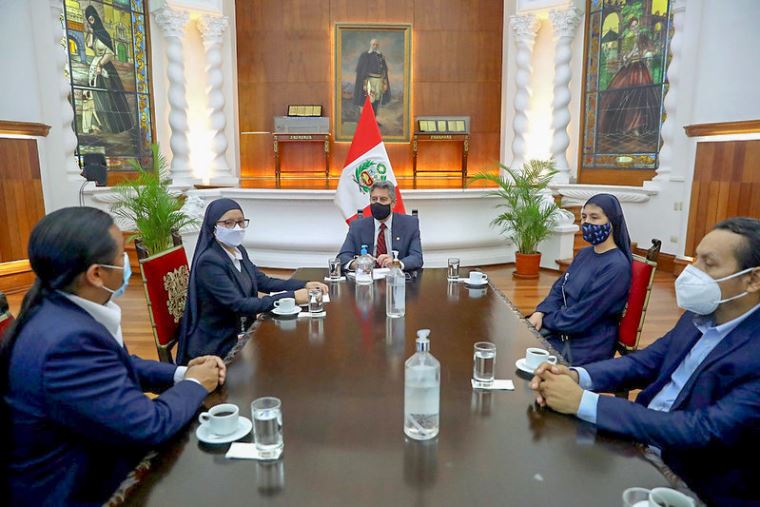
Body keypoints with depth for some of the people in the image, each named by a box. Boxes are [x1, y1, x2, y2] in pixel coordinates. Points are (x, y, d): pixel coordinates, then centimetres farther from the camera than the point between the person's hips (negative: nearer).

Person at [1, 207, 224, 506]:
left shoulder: (62, 310, -5)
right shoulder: (68, 341, -33)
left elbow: (118, 365, 11)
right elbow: (148, 425, -27)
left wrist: (180, 373, -2)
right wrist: (194, 385, -9)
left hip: (93, 463, 7)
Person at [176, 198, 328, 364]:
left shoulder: (239, 251, 4)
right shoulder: (209, 261, -21)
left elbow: (264, 282, 8)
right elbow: (238, 304, -28)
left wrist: (304, 286, -7)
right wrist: (291, 297, -31)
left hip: (241, 332, 7)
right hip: (216, 344, -7)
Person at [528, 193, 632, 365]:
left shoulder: (617, 267, -18)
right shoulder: (584, 253, 8)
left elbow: (581, 318, -20)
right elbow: (559, 289, 11)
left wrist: (545, 319, -8)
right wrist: (540, 312, -7)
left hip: (587, 347, -7)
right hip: (561, 330, 7)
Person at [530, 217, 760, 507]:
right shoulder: (701, 314, 0)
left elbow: (703, 433, -29)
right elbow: (648, 361, 5)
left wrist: (583, 402, -31)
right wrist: (577, 376, -15)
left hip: (690, 483, -6)